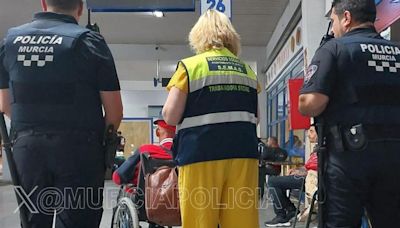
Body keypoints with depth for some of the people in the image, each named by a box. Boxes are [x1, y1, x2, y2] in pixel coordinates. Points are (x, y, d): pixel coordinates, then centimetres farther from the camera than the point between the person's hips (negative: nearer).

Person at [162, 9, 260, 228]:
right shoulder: (247, 70, 13)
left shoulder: (190, 66, -2)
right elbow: (254, 115, 15)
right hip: (243, 152, 4)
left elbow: (170, 116, -5)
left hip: (202, 154, -4)